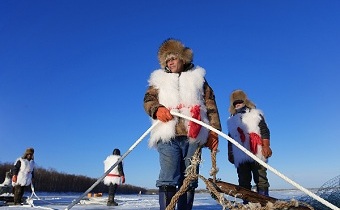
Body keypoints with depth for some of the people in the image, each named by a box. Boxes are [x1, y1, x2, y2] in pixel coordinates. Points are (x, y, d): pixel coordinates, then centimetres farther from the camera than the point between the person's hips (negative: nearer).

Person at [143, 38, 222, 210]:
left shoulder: (197, 77, 18)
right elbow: (148, 99, 8)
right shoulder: (159, 79, 20)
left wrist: (213, 131, 0)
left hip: (193, 136, 1)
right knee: (169, 178, -11)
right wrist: (157, 109, -15)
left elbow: (211, 106, 11)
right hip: (168, 136, 0)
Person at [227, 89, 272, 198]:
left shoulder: (255, 114, 11)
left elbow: (265, 131, 2)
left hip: (257, 154, -3)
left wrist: (266, 146, -11)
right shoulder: (231, 120, 19)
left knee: (261, 179, -4)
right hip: (240, 157, 3)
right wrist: (230, 154, 14)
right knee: (244, 182, 3)